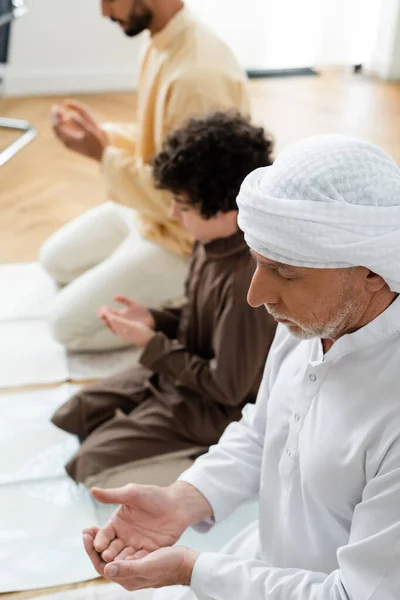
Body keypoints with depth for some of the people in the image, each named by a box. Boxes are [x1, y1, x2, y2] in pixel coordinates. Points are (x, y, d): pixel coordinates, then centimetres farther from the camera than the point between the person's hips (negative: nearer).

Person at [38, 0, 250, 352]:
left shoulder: (200, 74, -32)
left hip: (185, 237, -9)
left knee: (67, 324, -5)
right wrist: (102, 134, -4)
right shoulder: (165, 43, -1)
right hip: (149, 209, 10)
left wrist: (105, 155, -23)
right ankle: (174, 287, 17)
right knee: (55, 260, 21)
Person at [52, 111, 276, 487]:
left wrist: (151, 344, -20)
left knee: (95, 461, -10)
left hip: (218, 411, -9)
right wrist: (154, 320, -7)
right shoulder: (215, 241, -7)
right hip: (183, 374, 9)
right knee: (77, 413, 11)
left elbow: (227, 387, -25)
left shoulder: (249, 281, -34)